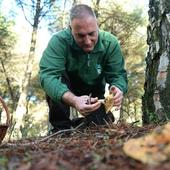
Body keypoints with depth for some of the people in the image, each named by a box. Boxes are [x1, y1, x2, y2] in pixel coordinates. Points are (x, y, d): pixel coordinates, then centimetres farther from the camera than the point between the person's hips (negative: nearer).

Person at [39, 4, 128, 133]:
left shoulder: (110, 43, -23)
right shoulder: (59, 41, -33)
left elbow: (118, 75, -22)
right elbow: (48, 75, -44)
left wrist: (119, 91, -48)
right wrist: (73, 100, -63)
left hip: (95, 91, 3)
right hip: (65, 88, -3)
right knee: (57, 80, -35)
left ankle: (78, 125, 30)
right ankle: (61, 128, -16)